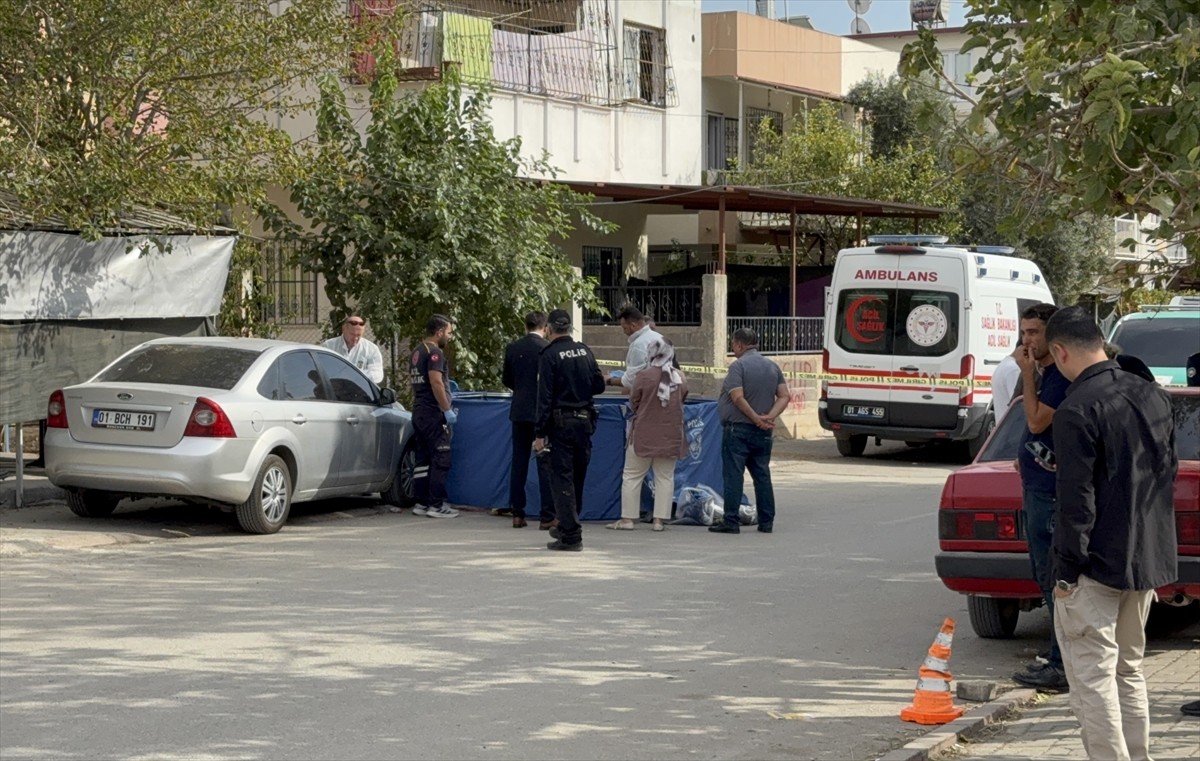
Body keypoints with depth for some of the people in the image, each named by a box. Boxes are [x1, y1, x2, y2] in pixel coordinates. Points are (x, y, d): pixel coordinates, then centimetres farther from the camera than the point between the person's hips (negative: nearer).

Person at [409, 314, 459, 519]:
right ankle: (436, 505, -8)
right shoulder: (435, 352, -13)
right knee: (441, 459, -7)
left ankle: (421, 503, 13)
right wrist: (447, 410, -20)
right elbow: (436, 382, -22)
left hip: (418, 412, 10)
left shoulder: (417, 353, 16)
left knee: (423, 459, 11)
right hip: (433, 413, -10)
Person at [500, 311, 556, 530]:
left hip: (520, 411, 4)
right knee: (546, 464, 0)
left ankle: (517, 513, 11)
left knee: (519, 463, 11)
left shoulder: (512, 348, 2)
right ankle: (547, 516, -2)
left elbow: (507, 380, 11)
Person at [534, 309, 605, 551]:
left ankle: (571, 536, -5)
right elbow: (599, 385, 8)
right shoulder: (584, 351, 4)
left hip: (561, 423, -5)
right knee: (578, 476, 16)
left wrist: (540, 433, -11)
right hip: (585, 421, 5)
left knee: (562, 478, -1)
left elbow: (544, 396, -13)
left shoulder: (550, 355, -11)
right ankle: (568, 526, 30)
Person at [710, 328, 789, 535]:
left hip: (738, 428, -6)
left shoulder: (738, 366, -10)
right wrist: (769, 417, -7)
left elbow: (738, 397, -19)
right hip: (762, 432, 6)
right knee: (762, 475, 11)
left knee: (733, 475, -3)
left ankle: (731, 522, -4)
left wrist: (756, 418, -14)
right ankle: (766, 522, 12)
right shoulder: (772, 367, 10)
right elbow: (785, 396, 3)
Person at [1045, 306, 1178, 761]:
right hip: (1148, 558, 8)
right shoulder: (1152, 394, 7)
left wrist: (1066, 571, -12)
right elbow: (1169, 472, 16)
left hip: (1098, 567, -8)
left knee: (1092, 676, -2)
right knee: (1129, 669, 19)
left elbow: (1077, 503, -19)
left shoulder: (1077, 410, -18)